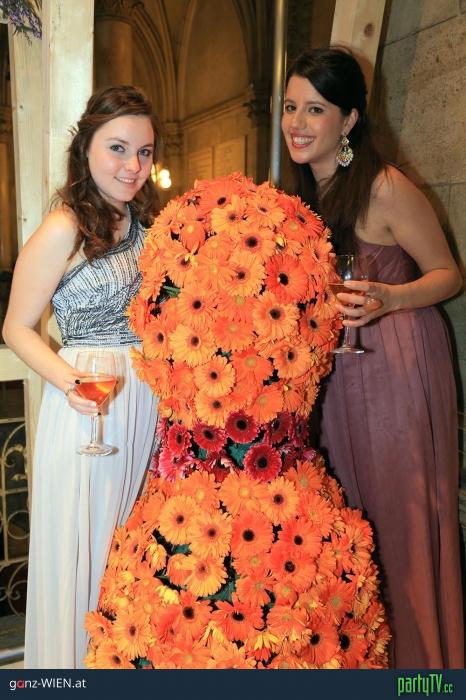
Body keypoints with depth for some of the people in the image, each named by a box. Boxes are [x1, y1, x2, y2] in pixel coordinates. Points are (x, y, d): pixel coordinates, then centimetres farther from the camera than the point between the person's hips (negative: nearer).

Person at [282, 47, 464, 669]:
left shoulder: (386, 187, -15)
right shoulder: (307, 191, 8)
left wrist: (385, 300, -25)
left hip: (398, 360, -7)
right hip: (337, 367, 7)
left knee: (399, 509, 2)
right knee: (348, 508, 14)